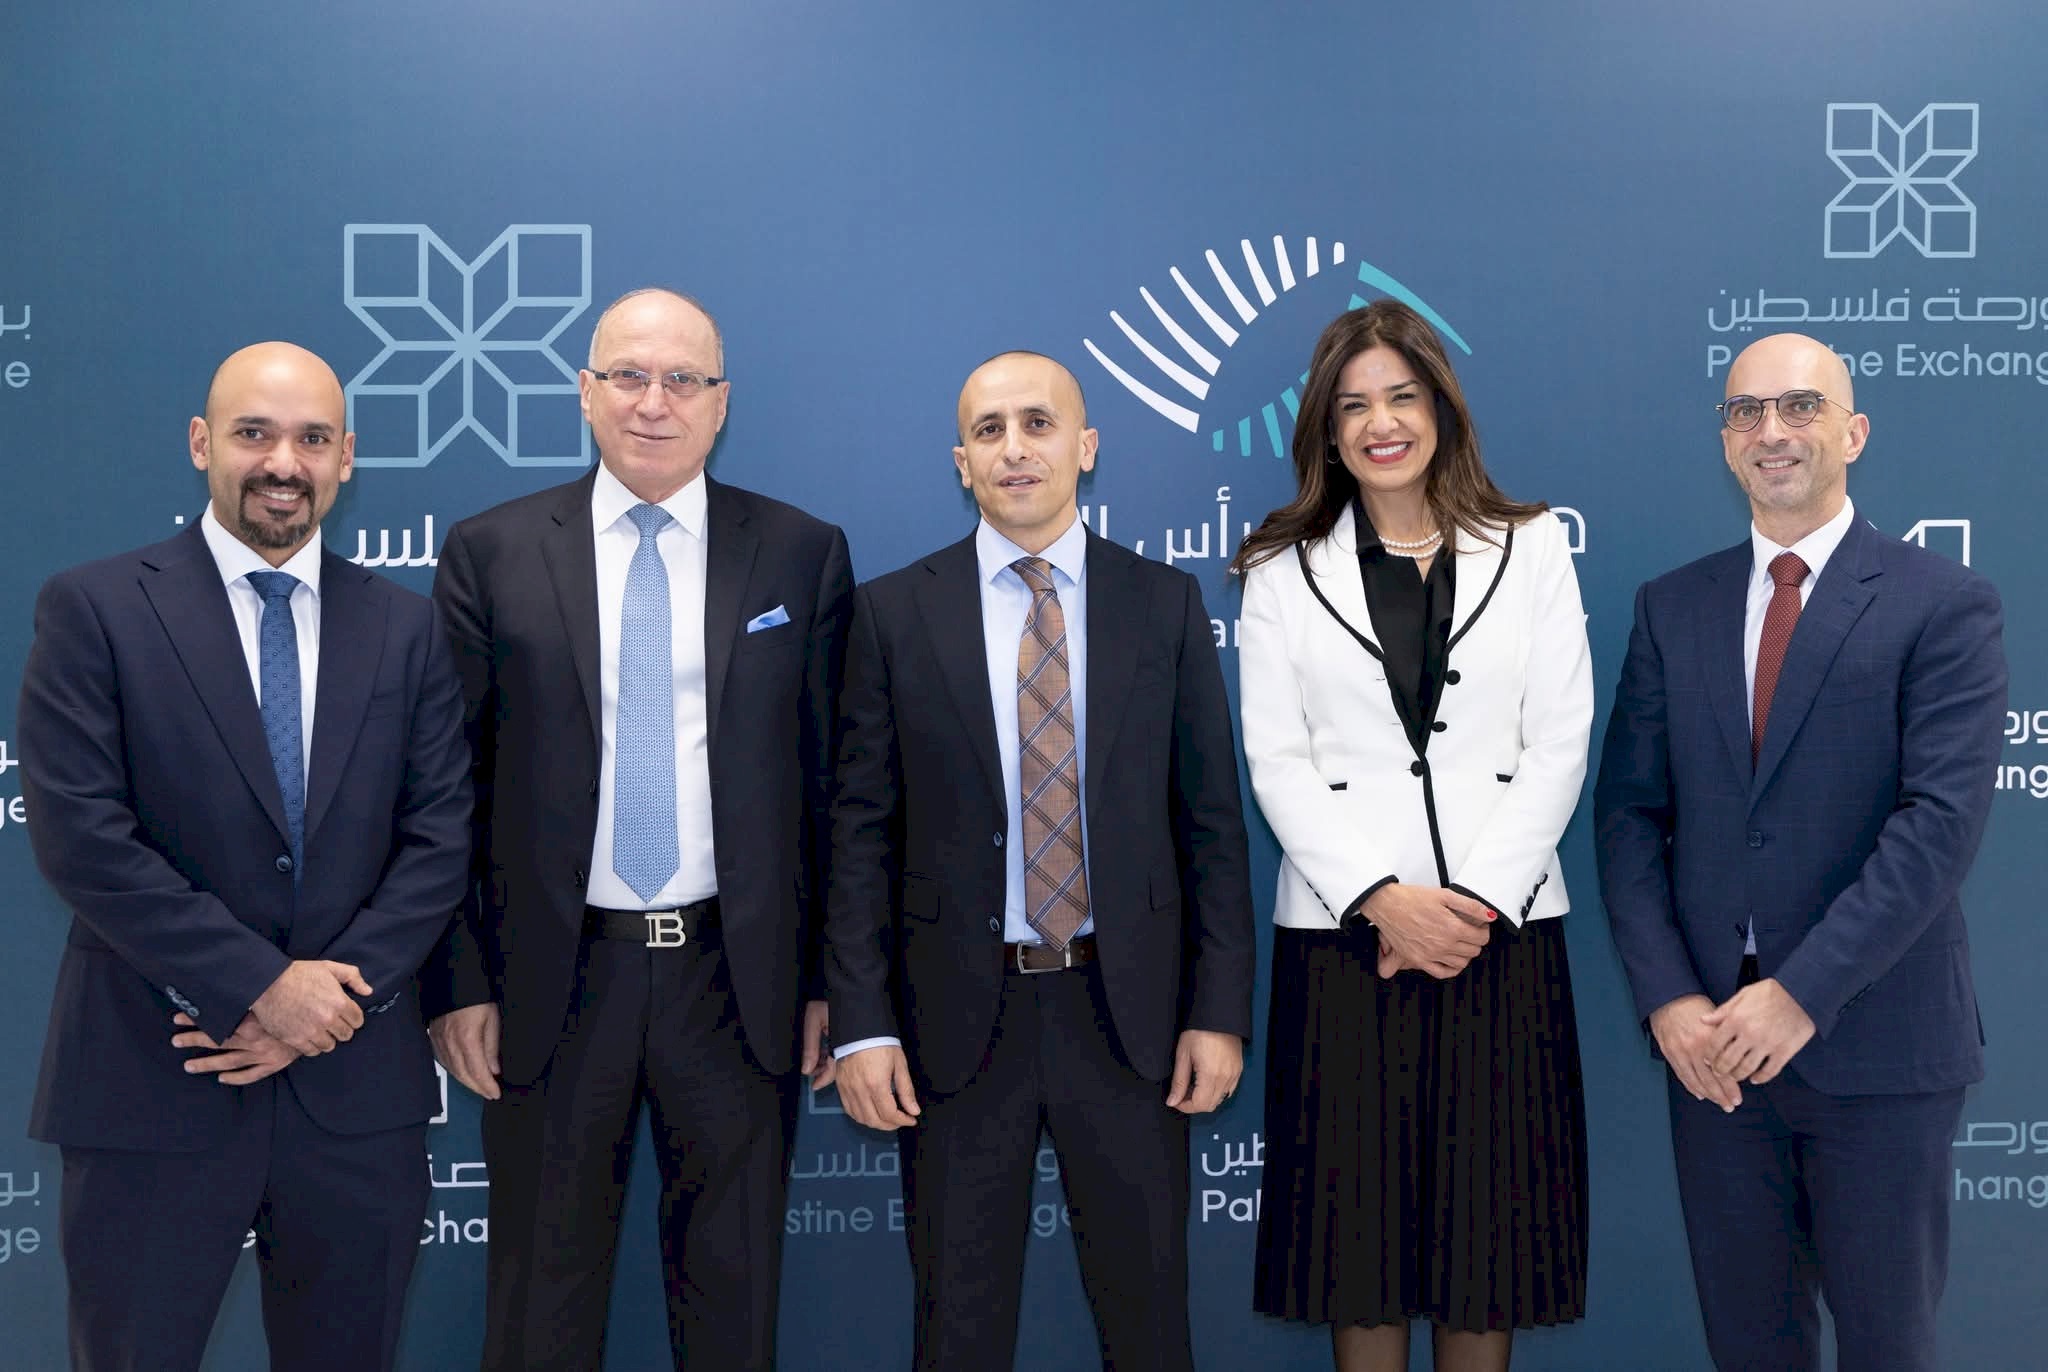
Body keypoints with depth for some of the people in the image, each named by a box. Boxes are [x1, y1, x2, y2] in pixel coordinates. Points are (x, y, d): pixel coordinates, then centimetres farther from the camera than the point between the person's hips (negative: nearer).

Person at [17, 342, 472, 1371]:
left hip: (355, 1086, 3)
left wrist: (330, 996, -10)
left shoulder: (405, 627, 6)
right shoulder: (94, 610, -3)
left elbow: (440, 836, 2)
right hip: (151, 1084, -2)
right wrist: (261, 987, -14)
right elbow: (80, 836, -11)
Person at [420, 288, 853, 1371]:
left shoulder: (804, 554, 2)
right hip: (551, 985, 0)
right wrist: (460, 982, -3)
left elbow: (827, 780, 3)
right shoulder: (490, 553, 2)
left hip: (737, 981, 0)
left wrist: (827, 978, 1)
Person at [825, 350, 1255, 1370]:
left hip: (1128, 1012, 1)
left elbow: (1210, 820, 2)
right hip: (957, 1016, 0)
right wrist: (861, 1023, -7)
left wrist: (1219, 1012, -3)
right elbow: (860, 831, -1)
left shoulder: (1166, 604, 2)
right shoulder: (892, 613, 0)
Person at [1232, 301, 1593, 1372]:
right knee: (1360, 1213, 5)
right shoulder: (1282, 571, 7)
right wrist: (1383, 901, -12)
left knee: (1489, 1212, 6)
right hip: (1344, 926, 0)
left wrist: (1479, 900, -9)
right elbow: (1277, 761, 0)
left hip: (1501, 923, 1)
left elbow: (1558, 746, 2)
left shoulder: (1531, 549, 9)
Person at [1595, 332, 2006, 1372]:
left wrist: (1802, 992, -21)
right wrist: (1668, 997, -8)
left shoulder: (1943, 606, -5)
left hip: (1874, 1044, -3)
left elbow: (1941, 819, -15)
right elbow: (1628, 813, 3)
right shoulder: (1672, 607, 7)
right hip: (1711, 1040, 3)